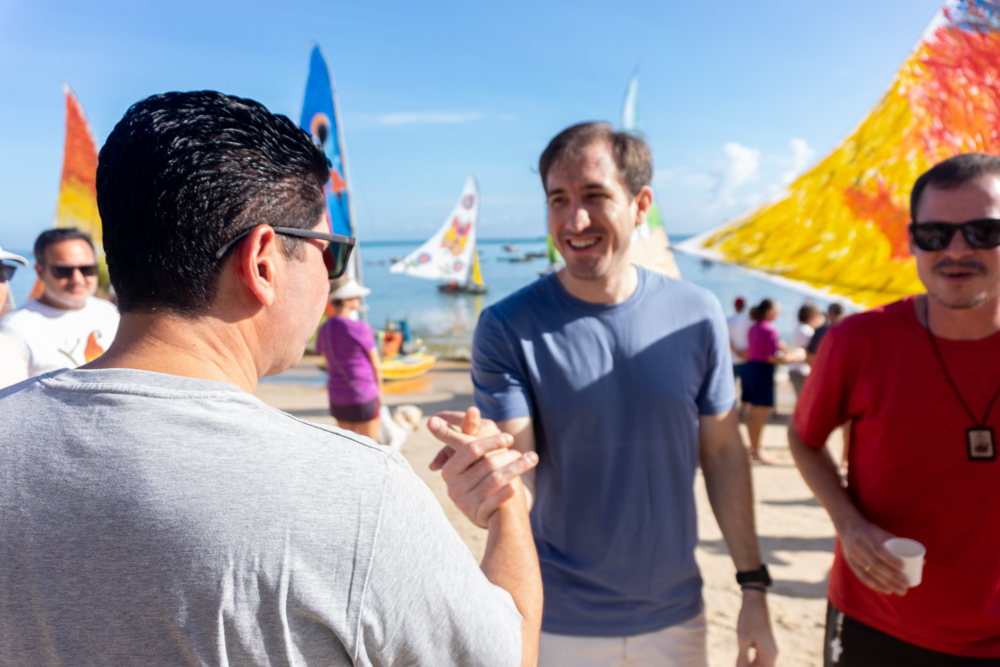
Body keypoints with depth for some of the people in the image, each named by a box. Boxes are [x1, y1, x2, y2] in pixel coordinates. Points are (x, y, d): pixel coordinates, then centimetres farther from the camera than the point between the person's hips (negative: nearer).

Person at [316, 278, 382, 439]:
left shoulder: (323, 330, 2)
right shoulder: (360, 328, -18)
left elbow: (329, 365, 10)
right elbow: (376, 364, -8)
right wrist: (379, 388, 9)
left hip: (337, 397, 7)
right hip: (363, 397, -7)